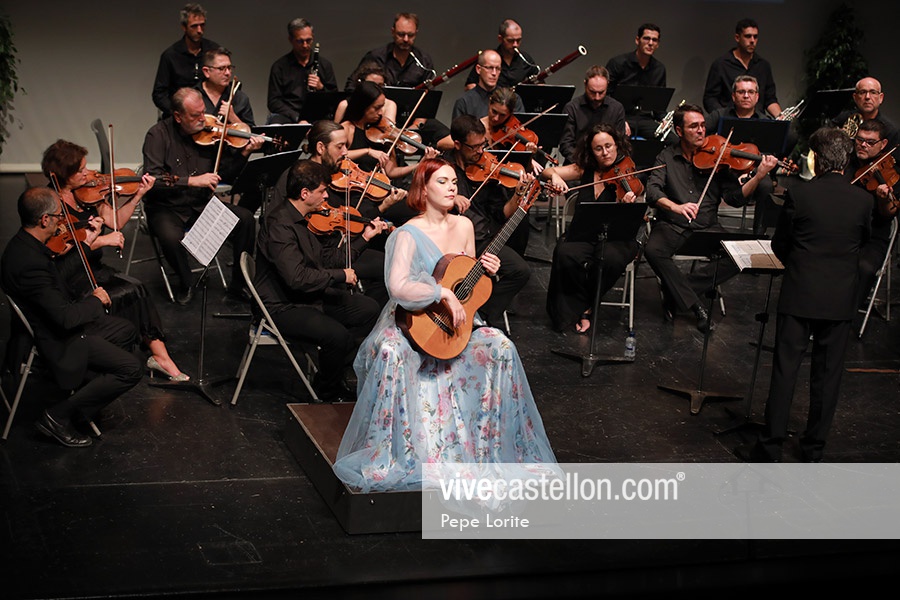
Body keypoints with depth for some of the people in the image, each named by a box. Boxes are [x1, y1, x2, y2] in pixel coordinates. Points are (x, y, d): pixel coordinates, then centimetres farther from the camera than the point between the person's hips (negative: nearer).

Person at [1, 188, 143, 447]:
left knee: (126, 331, 22)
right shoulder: (29, 262, -34)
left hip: (58, 325, 11)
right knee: (131, 369, -15)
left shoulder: (24, 245, -2)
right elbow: (65, 318, -32)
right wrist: (95, 300, -14)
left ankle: (87, 389, 23)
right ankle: (59, 416, -5)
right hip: (57, 341, -11)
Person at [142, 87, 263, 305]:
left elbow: (226, 174, 4)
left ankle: (239, 284, -2)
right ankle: (185, 283, -3)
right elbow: (153, 179, -22)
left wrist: (244, 153, -13)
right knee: (171, 237, -35)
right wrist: (191, 181, -29)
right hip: (166, 207, -4)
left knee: (245, 219, -16)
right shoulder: (158, 135, -11)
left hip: (201, 204, 4)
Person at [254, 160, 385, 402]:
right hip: (282, 307, -10)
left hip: (309, 296, 10)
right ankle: (327, 391, 0)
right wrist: (341, 275, -20)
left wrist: (364, 238, 13)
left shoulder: (302, 220, 8)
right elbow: (297, 277, -31)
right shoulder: (280, 225, -23)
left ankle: (333, 370, 15)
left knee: (369, 309, 7)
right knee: (337, 334, -29)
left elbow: (326, 259, 14)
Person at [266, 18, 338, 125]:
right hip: (288, 116, -1)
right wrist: (297, 118, -14)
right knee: (276, 122, -37)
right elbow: (273, 102, 2)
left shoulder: (325, 64, 13)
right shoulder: (279, 67, 7)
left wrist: (321, 88, -8)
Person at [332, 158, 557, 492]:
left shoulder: (463, 226, 7)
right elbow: (398, 287, -28)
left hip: (454, 320, 5)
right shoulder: (409, 235, -13)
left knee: (500, 347, -22)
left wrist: (484, 270, -4)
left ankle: (494, 442, -8)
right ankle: (383, 453, -22)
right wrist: (444, 293, -31)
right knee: (392, 353, -38)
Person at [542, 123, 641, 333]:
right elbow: (545, 172, 6)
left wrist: (628, 206, -37)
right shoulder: (585, 170, 6)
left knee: (611, 259, -36)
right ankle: (580, 309, -9)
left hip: (616, 237, -2)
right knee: (566, 254, -31)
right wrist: (554, 176, -18)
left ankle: (587, 307, -10)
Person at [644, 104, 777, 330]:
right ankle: (695, 305, -21)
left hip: (707, 229, 1)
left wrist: (758, 177, -19)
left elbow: (735, 198, -1)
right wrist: (676, 207, -32)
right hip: (672, 226, -1)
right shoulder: (667, 157, 5)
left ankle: (676, 294, -14)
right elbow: (652, 192, -11)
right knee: (653, 250, -33)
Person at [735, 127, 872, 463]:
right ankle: (814, 449, 19)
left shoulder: (799, 194, -12)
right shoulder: (863, 200, -5)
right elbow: (863, 240, 10)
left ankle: (770, 448, 6)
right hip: (841, 299, 2)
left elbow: (779, 244, -1)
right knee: (827, 374, 11)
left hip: (799, 296, -2)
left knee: (785, 370, 4)